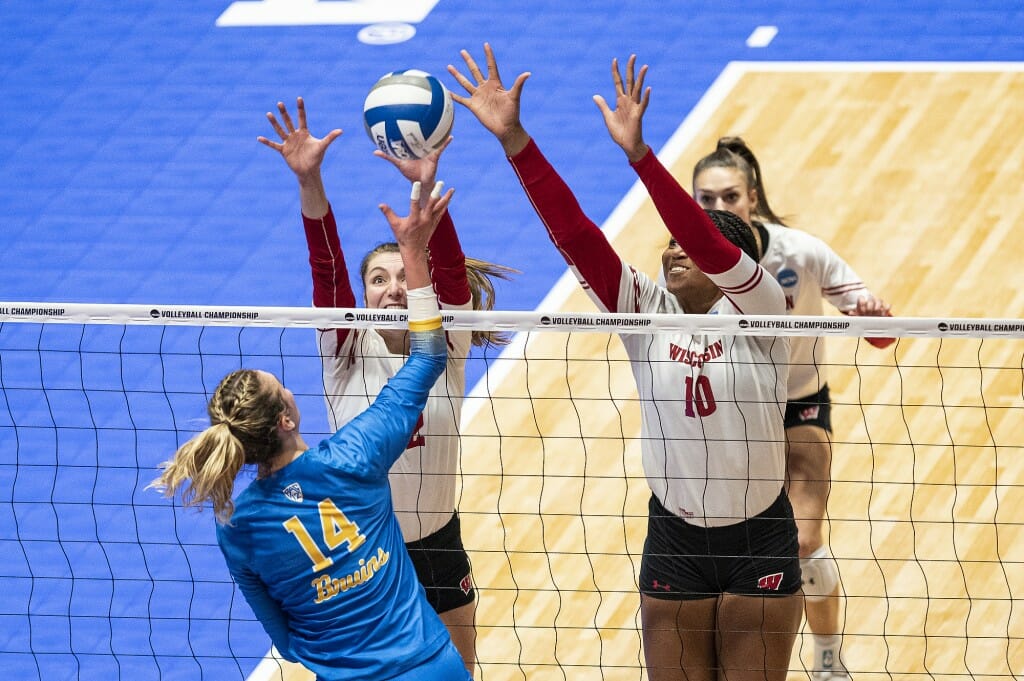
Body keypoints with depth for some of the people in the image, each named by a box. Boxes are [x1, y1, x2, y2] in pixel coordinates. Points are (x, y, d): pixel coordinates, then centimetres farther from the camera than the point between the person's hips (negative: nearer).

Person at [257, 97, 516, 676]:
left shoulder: (445, 352, -6)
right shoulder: (348, 352, -7)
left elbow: (450, 270, -23)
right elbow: (326, 265, -21)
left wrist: (427, 186, -40)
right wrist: (309, 182, -37)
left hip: (437, 551, 1)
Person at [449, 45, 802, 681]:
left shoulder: (758, 309, -11)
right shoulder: (648, 311, -2)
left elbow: (710, 248, -30)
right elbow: (574, 231, -12)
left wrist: (638, 152, -41)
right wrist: (514, 139, -24)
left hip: (759, 542, -3)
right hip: (675, 541, 3)